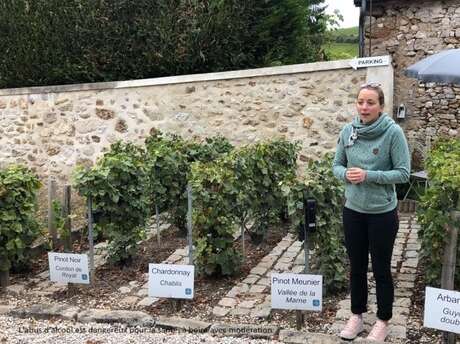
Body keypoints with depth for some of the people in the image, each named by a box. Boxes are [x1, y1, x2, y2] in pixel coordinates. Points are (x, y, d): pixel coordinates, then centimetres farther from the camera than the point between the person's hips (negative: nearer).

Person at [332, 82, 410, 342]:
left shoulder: (393, 132, -14)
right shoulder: (348, 131, -2)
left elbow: (403, 173, -14)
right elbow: (337, 165, 7)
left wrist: (369, 175, -23)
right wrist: (346, 174, -15)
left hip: (383, 213, -4)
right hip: (353, 211, 4)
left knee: (381, 269, 11)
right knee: (357, 267, 17)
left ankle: (383, 321, 30)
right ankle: (357, 315, 36)